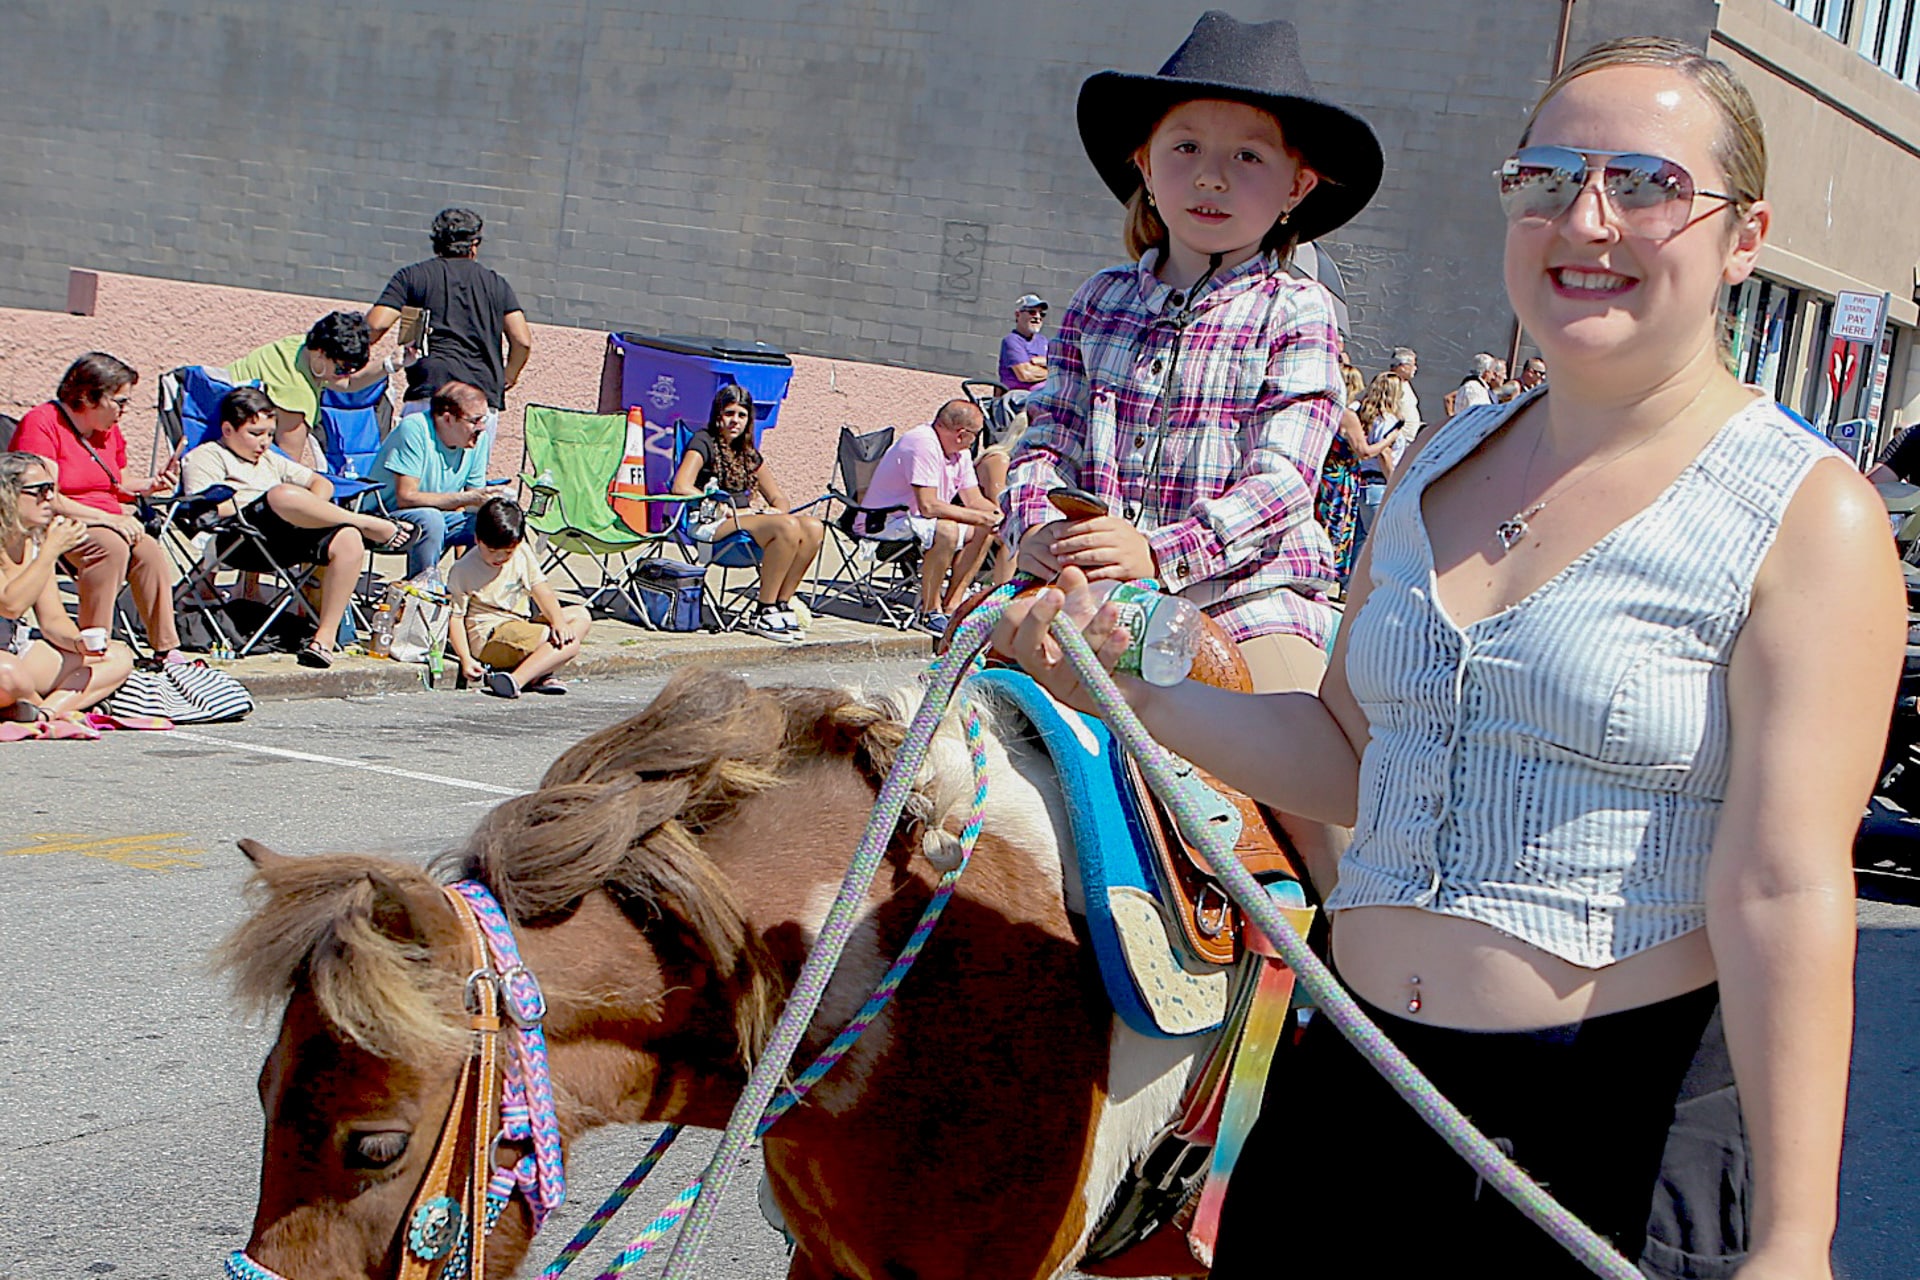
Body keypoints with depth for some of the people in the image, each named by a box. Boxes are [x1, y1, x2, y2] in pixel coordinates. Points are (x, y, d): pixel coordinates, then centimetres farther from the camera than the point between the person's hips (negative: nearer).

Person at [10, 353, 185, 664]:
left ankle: (166, 649, -19)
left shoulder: (109, 430, 14)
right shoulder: (41, 423, -12)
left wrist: (150, 484, 4)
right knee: (110, 545, -35)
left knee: (150, 550, -23)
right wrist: (107, 519, -24)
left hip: (108, 524, 7)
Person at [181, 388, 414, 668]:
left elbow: (322, 483, 33)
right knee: (282, 495, -40)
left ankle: (325, 636, -28)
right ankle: (369, 524, -21)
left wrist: (312, 511, 9)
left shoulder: (270, 459, 38)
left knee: (349, 540, -27)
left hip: (294, 537, 6)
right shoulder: (206, 456, 17)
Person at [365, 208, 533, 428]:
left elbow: (375, 325, -1)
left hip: (427, 395, -2)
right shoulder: (496, 282, 15)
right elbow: (522, 341, 7)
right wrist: (507, 377, 25)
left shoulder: (411, 276, 11)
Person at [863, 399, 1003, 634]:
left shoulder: (960, 452, 5)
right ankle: (929, 612, -21)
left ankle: (951, 606, 1)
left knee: (983, 531, 2)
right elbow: (928, 506, -31)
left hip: (914, 517, 10)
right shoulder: (923, 444, -25)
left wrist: (1000, 516, -11)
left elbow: (974, 500, 9)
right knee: (946, 530, -33)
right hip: (885, 522, -10)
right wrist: (980, 517, -26)